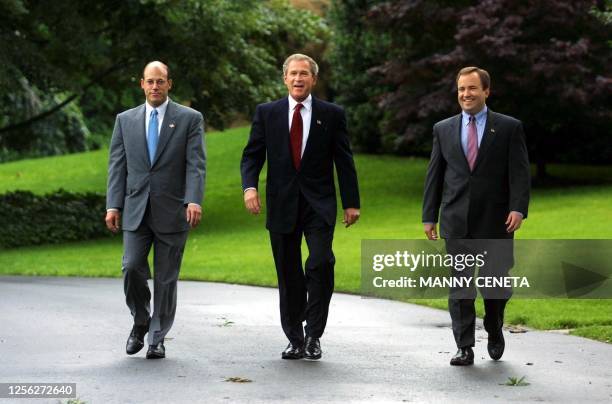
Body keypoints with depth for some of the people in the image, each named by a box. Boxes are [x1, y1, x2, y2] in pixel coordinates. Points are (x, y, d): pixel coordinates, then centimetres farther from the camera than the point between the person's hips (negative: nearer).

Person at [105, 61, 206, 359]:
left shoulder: (190, 119, 3)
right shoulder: (125, 120, 11)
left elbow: (196, 164, -5)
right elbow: (117, 166, 8)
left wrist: (194, 201, -18)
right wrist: (113, 205, -1)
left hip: (172, 211, -2)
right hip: (136, 210, 2)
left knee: (166, 277, 2)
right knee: (132, 268, -10)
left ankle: (157, 338, 13)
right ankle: (140, 322, 15)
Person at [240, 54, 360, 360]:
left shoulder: (331, 114, 4)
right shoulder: (267, 113, 6)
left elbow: (344, 160, 5)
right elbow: (252, 155, 4)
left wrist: (351, 203, 2)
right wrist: (250, 186, -14)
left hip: (318, 204, -1)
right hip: (282, 205, 2)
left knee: (321, 263, -18)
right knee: (289, 275, 6)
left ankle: (313, 335, -7)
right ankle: (295, 340, 17)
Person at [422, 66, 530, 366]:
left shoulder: (509, 128, 3)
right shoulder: (443, 129, 10)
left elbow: (519, 172, -3)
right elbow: (434, 175, 11)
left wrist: (518, 208, -16)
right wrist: (429, 216, 6)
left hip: (495, 221, -1)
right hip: (457, 222, 2)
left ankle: (494, 332, 32)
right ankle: (465, 348, 3)